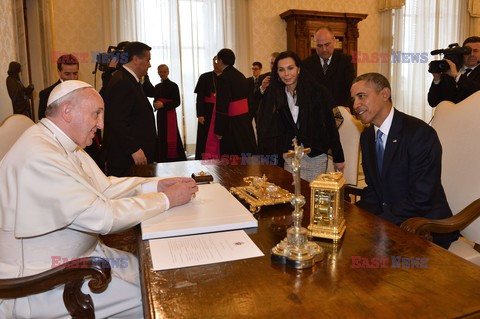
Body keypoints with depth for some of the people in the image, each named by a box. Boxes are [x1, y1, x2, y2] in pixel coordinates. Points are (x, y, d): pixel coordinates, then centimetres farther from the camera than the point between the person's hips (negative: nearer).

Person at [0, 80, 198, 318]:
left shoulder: (65, 144, 3)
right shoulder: (39, 155, -27)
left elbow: (104, 187, 8)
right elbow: (101, 216, -28)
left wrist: (156, 184, -4)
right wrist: (167, 199, -19)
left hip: (78, 254, 9)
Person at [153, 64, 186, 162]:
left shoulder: (173, 85, -4)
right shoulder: (157, 86, 13)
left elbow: (177, 102, -9)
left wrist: (163, 105, -18)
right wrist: (155, 105, -3)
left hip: (170, 114, -6)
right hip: (160, 114, 6)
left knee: (171, 137, -9)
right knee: (161, 137, 6)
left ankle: (175, 159, -4)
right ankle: (162, 160, 12)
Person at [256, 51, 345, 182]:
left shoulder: (317, 92, -9)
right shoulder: (272, 95, -1)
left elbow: (330, 125, -6)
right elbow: (265, 129, 2)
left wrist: (338, 158, -4)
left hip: (316, 157, -2)